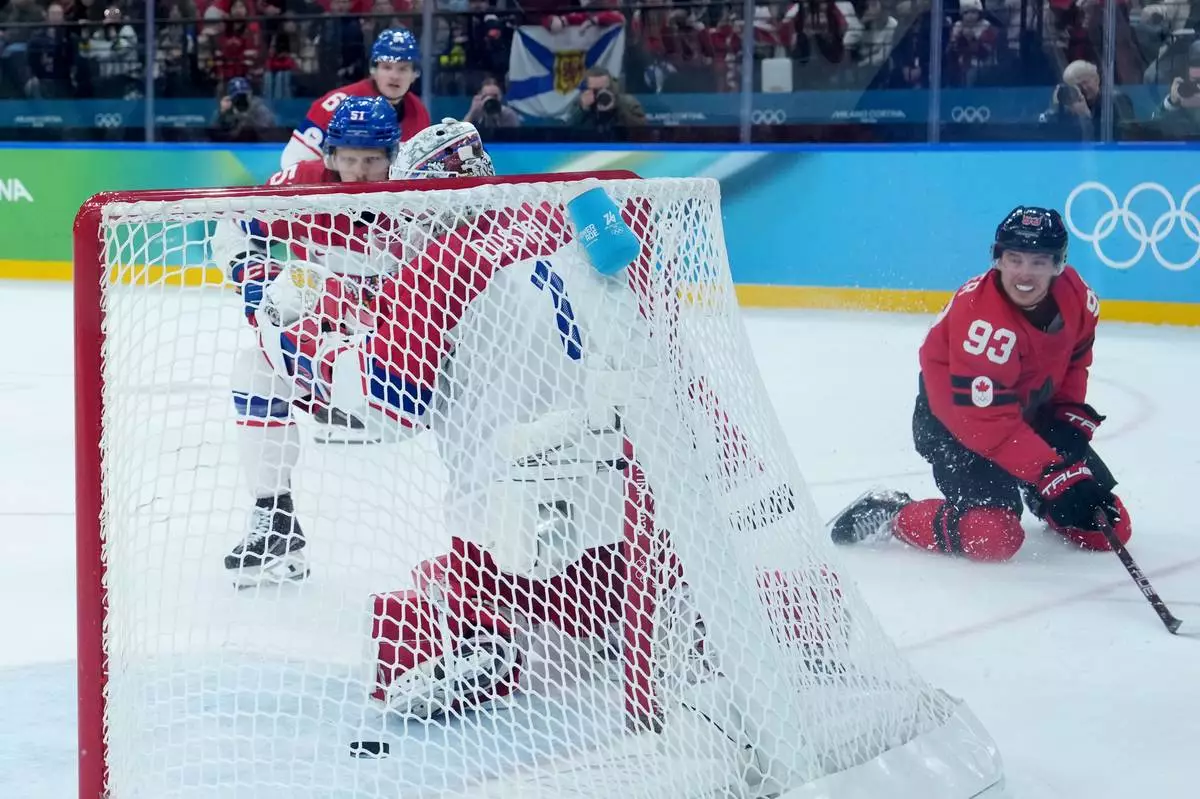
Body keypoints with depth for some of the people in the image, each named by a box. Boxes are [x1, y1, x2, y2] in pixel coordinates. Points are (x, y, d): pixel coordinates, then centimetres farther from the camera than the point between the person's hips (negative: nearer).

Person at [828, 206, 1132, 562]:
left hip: (1030, 408, 7)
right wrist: (1055, 474, -40)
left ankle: (1035, 496, 32)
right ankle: (887, 515, -4)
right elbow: (990, 424, -36)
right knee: (993, 536, -27)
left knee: (1108, 525, 1)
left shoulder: (1076, 296, -13)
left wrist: (1072, 420, -7)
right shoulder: (980, 317, -35)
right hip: (952, 419, -7)